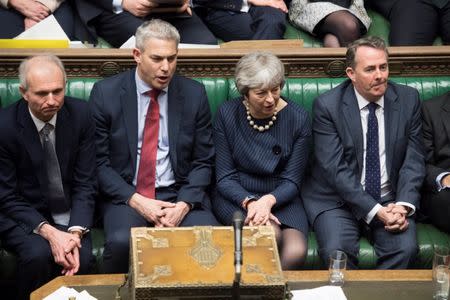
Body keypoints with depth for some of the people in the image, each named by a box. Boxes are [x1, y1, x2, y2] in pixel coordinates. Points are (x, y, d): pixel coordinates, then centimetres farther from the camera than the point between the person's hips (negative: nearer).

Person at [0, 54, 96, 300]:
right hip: (23, 215, -2)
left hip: (69, 215, 2)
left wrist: (76, 231, -20)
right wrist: (48, 232, -23)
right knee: (38, 254, -31)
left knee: (81, 258, -26)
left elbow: (85, 183, -4)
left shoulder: (80, 114, -8)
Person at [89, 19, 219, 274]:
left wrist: (183, 205, -11)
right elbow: (99, 161, -1)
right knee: (121, 242, -32)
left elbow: (203, 162, 6)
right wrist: (136, 201, -13)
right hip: (126, 195, -1)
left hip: (180, 195, 1)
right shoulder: (106, 93, -1)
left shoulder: (194, 94, 3)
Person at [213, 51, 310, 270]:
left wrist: (268, 200, -22)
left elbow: (292, 181, -2)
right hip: (236, 197, -1)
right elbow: (225, 178, -2)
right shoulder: (228, 114, -4)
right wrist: (249, 202, -21)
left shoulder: (297, 118, -4)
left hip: (280, 199, 1)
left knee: (296, 252, -28)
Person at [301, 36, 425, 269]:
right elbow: (335, 169, -13)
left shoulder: (408, 99, 3)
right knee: (336, 251, -27)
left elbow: (414, 160, 3)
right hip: (338, 201, -2)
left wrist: (404, 205, -14)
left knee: (405, 248, -24)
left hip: (390, 200, 3)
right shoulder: (327, 105, -7)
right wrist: (375, 211, -20)